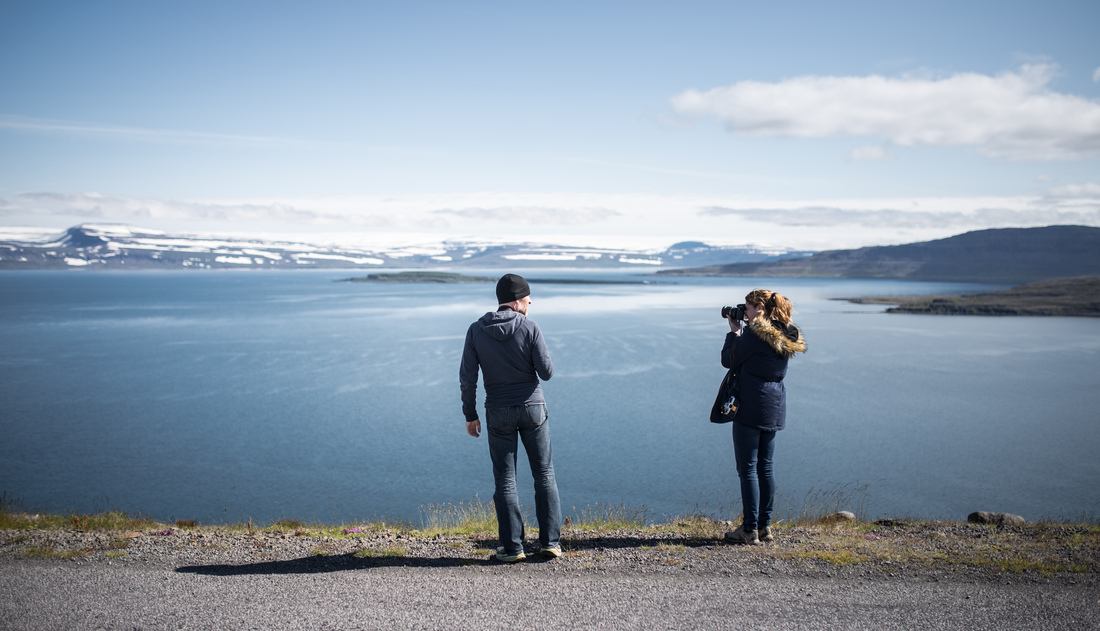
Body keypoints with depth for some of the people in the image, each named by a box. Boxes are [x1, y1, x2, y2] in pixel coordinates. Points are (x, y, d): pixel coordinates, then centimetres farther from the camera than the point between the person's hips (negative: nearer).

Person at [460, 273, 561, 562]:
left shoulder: (476, 330, -3)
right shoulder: (530, 327, -10)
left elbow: (467, 378, -4)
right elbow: (546, 372, -10)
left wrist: (470, 415, 5)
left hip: (498, 412, 1)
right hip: (532, 407, -1)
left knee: (505, 480, 8)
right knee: (544, 474, 10)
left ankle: (512, 547, 8)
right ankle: (550, 542, 9)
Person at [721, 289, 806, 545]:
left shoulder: (753, 335, -16)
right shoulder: (786, 335, 9)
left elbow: (729, 361, -5)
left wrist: (734, 332, 4)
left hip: (751, 408, -8)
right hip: (774, 408, 8)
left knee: (747, 468, -1)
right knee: (765, 468, 14)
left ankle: (750, 530, 1)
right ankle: (765, 526, 20)